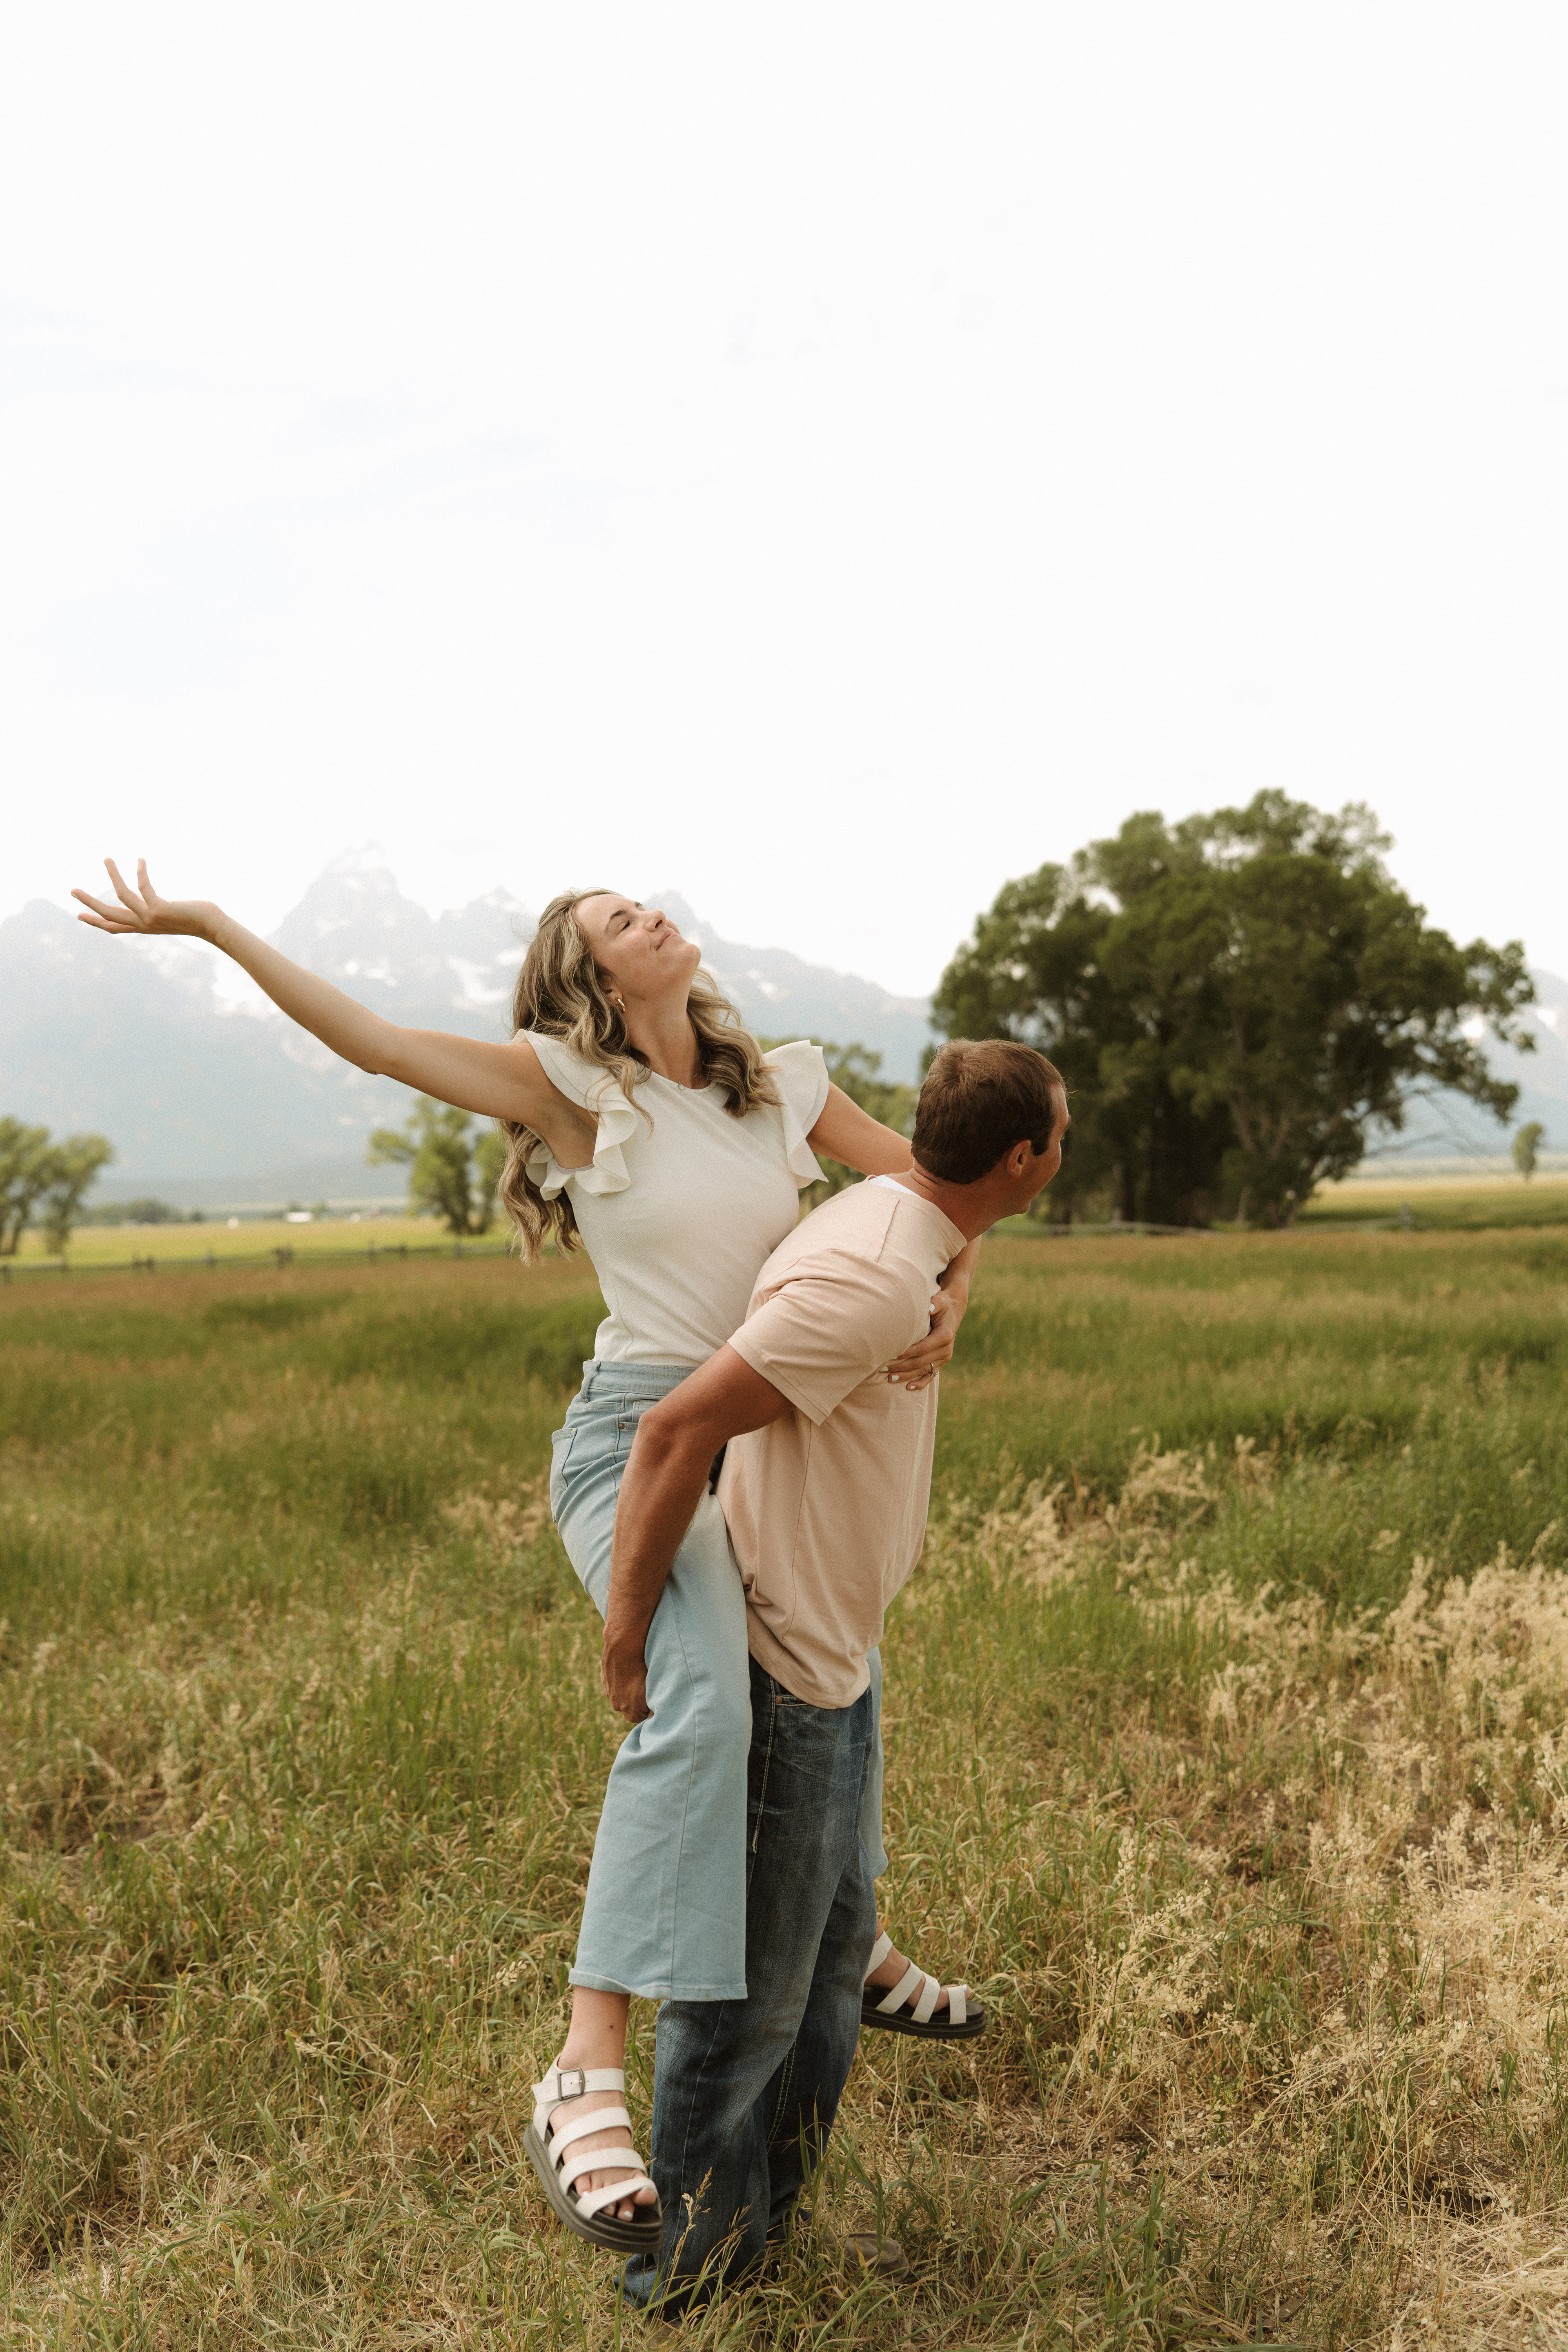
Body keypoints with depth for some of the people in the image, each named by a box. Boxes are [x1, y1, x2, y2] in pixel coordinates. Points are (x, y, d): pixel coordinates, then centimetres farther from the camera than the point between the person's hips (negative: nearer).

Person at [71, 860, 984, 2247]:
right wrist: (209, 923, -9)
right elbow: (378, 1042, -8)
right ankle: (590, 2066, -28)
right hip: (638, 1437, -6)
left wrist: (948, 1299, -10)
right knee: (703, 1704, -29)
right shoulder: (576, 1086, -6)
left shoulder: (784, 1084, 6)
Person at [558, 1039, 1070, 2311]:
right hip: (780, 1670, -10)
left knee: (836, 1936, 22)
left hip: (835, 1654, 10)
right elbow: (677, 1430, -29)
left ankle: (764, 2215, 40)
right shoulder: (871, 1282, -27)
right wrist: (627, 1635, -20)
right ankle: (691, 2262, 26)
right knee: (748, 1982, 6)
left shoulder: (894, 1222, 4)